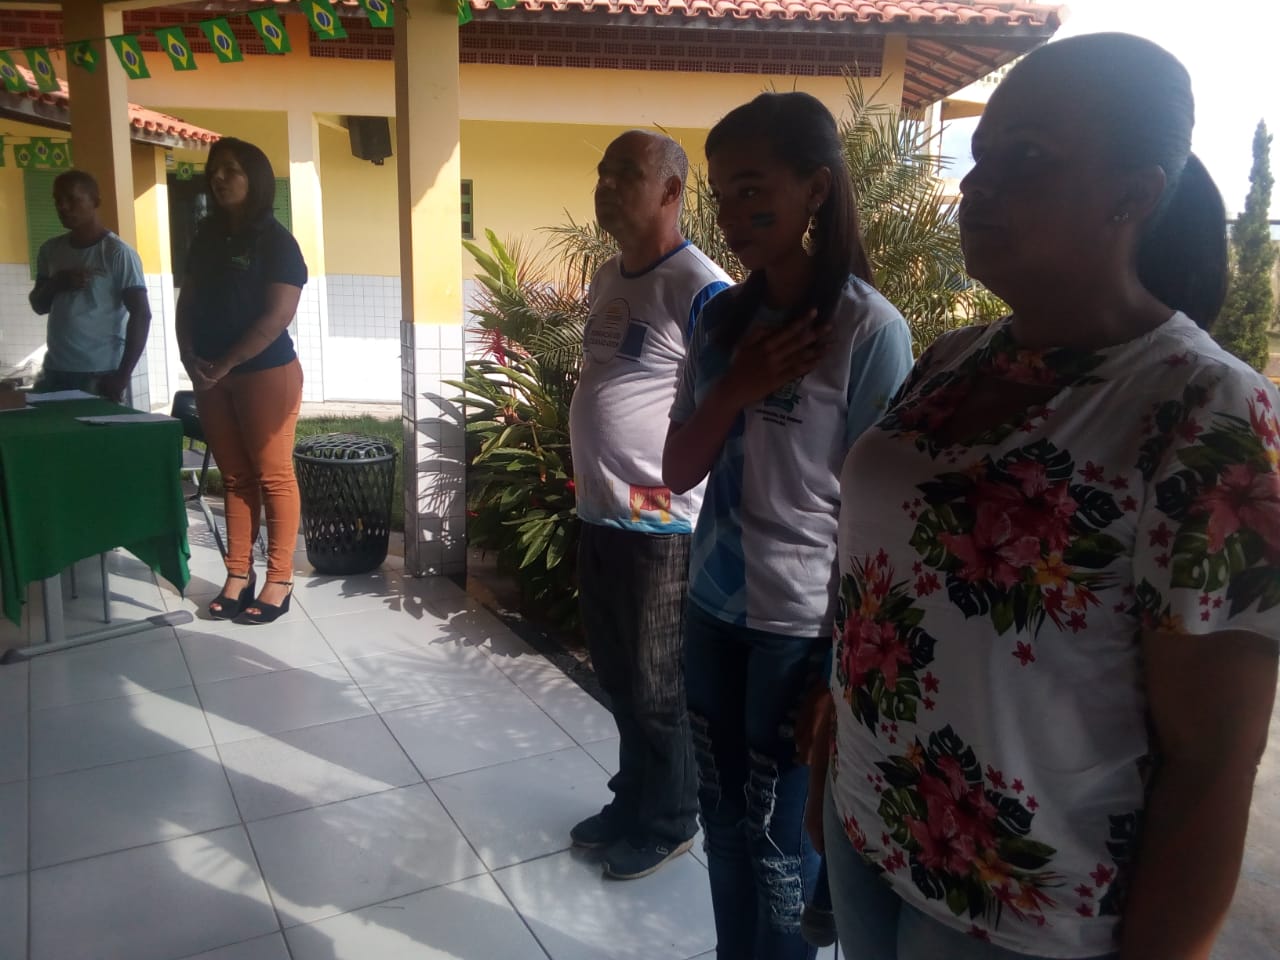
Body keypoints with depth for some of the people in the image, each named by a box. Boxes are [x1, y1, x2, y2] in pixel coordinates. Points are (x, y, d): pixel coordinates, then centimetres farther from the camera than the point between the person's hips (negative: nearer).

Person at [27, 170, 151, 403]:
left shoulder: (118, 253, -8)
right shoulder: (50, 250, 10)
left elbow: (141, 314, -12)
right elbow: (38, 305, 18)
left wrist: (122, 375, -16)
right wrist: (57, 284, -5)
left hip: (100, 374, -6)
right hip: (54, 371, 6)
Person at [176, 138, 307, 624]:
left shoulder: (275, 241, -9)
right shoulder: (206, 235, 11)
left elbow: (277, 316, -16)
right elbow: (187, 300, 15)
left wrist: (225, 364, -15)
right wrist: (190, 356, 0)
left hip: (266, 373, -7)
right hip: (211, 377, 7)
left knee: (273, 477, 0)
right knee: (235, 477, 11)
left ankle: (279, 581, 6)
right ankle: (238, 576, 19)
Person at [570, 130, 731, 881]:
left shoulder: (699, 289, -17)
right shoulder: (608, 278, 11)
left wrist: (669, 486, -16)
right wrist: (595, 480, 17)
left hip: (661, 526, -8)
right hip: (599, 515, 9)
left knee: (658, 688, 8)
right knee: (618, 676, 20)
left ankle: (669, 822, 29)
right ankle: (633, 802, 39)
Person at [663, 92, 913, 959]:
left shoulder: (869, 329, -14)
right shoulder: (724, 316, 3)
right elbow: (679, 473, 4)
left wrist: (847, 661, -8)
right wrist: (735, 387, -13)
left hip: (801, 623, -5)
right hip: (714, 605, 5)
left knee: (776, 839, 10)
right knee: (724, 821, 19)